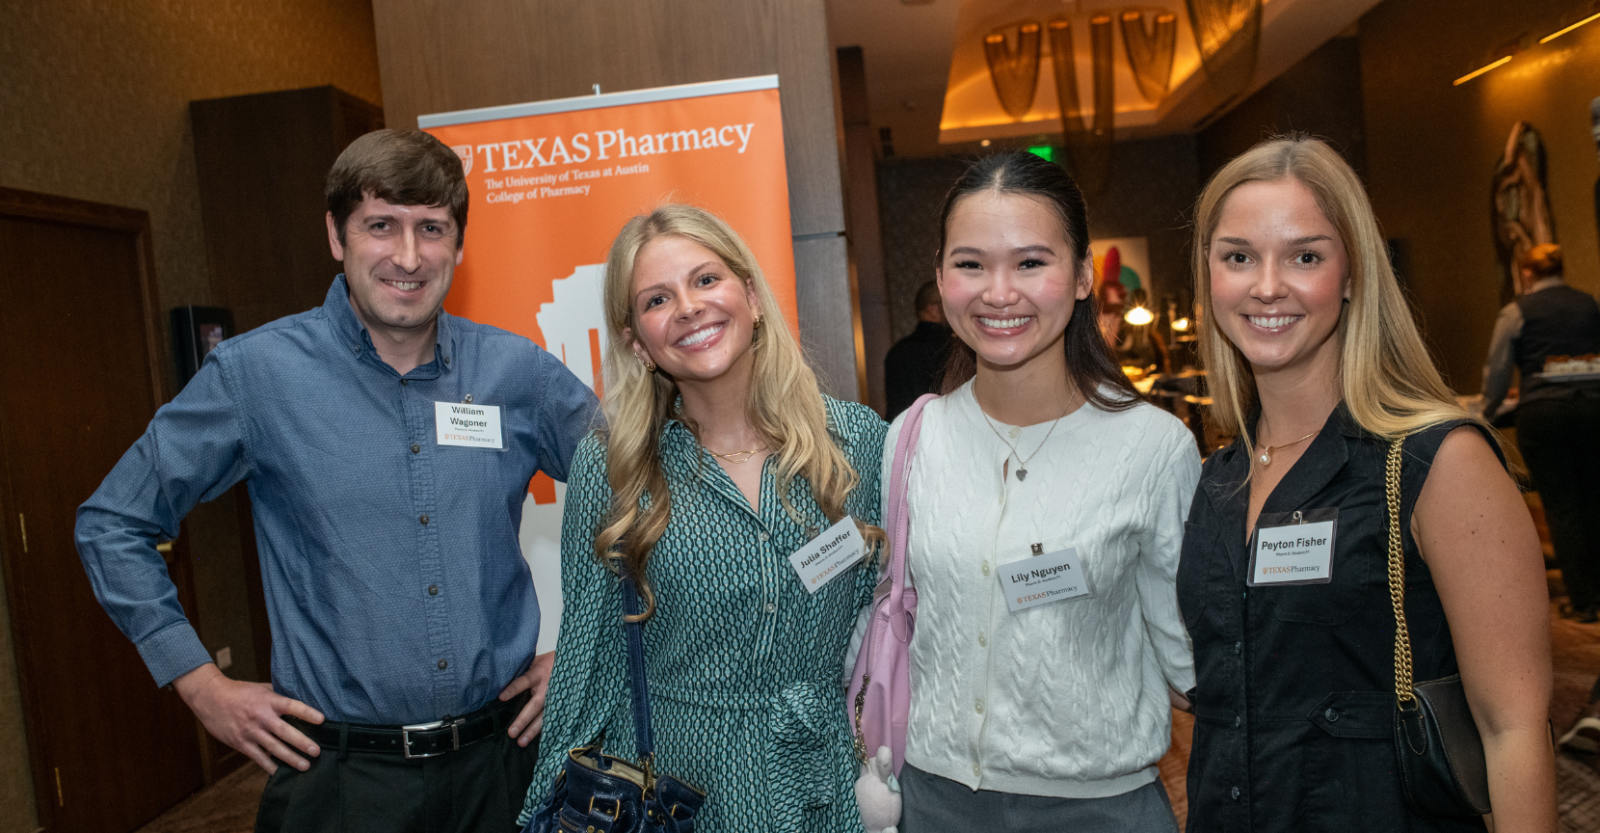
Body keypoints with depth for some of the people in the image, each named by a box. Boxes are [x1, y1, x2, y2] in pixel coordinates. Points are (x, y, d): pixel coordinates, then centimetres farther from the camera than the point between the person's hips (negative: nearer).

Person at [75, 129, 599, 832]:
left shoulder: (517, 371, -3)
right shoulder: (256, 372, -7)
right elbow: (113, 523, 3)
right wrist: (201, 685, -1)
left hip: (500, 755, 2)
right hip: (340, 773, -2)